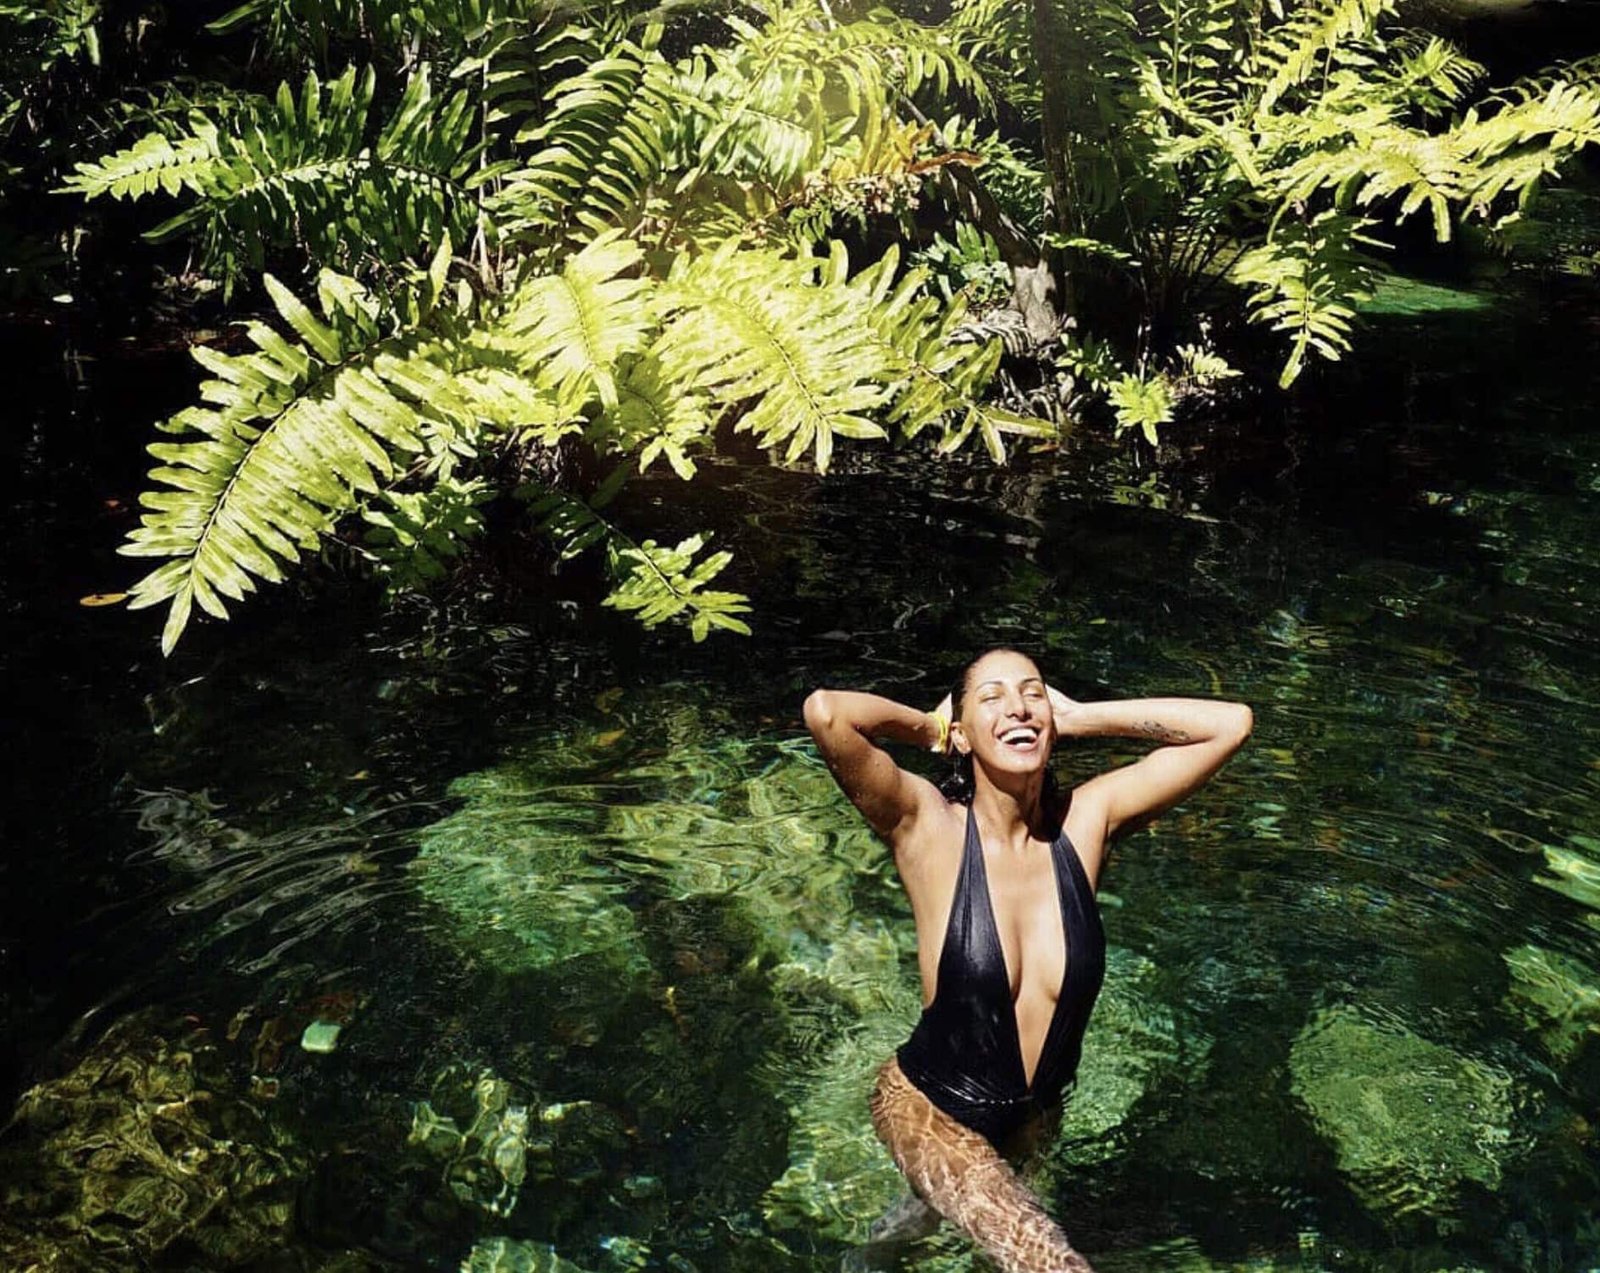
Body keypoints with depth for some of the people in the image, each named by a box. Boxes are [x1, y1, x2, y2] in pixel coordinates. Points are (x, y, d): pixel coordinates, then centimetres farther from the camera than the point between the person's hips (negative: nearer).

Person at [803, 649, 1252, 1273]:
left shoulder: (1084, 818, -14)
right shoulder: (929, 827, -23)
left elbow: (1231, 723, -17)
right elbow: (825, 712, -39)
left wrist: (1078, 718, -15)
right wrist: (929, 727, -21)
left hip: (1035, 1113, 5)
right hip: (928, 1106, -4)